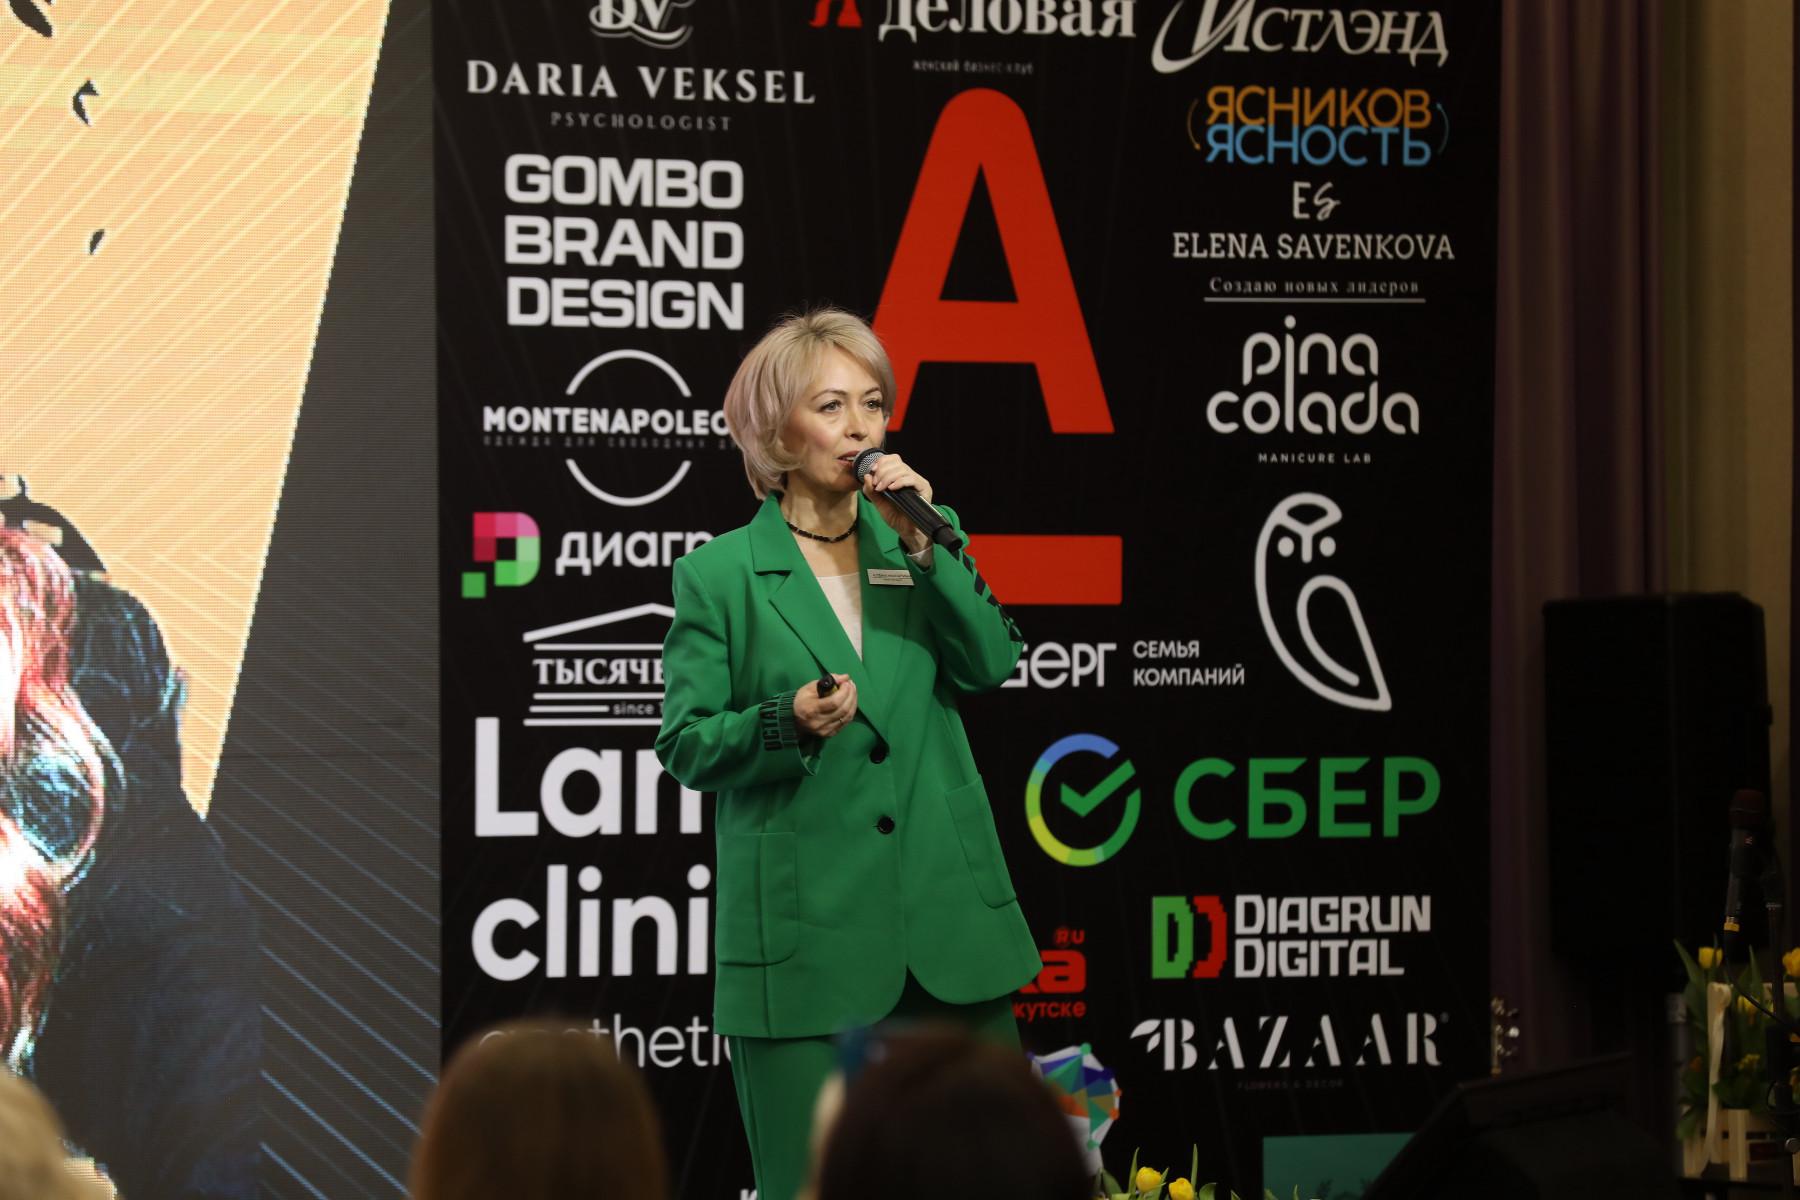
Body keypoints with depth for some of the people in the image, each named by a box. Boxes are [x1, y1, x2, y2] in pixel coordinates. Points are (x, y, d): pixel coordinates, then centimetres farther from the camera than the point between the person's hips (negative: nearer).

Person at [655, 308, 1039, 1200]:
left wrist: (924, 546, -10)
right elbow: (685, 745, -1)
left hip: (947, 919, 3)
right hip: (806, 939, -3)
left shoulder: (923, 540, 12)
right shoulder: (718, 575, 1)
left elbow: (993, 663, -1)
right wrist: (787, 723, -19)